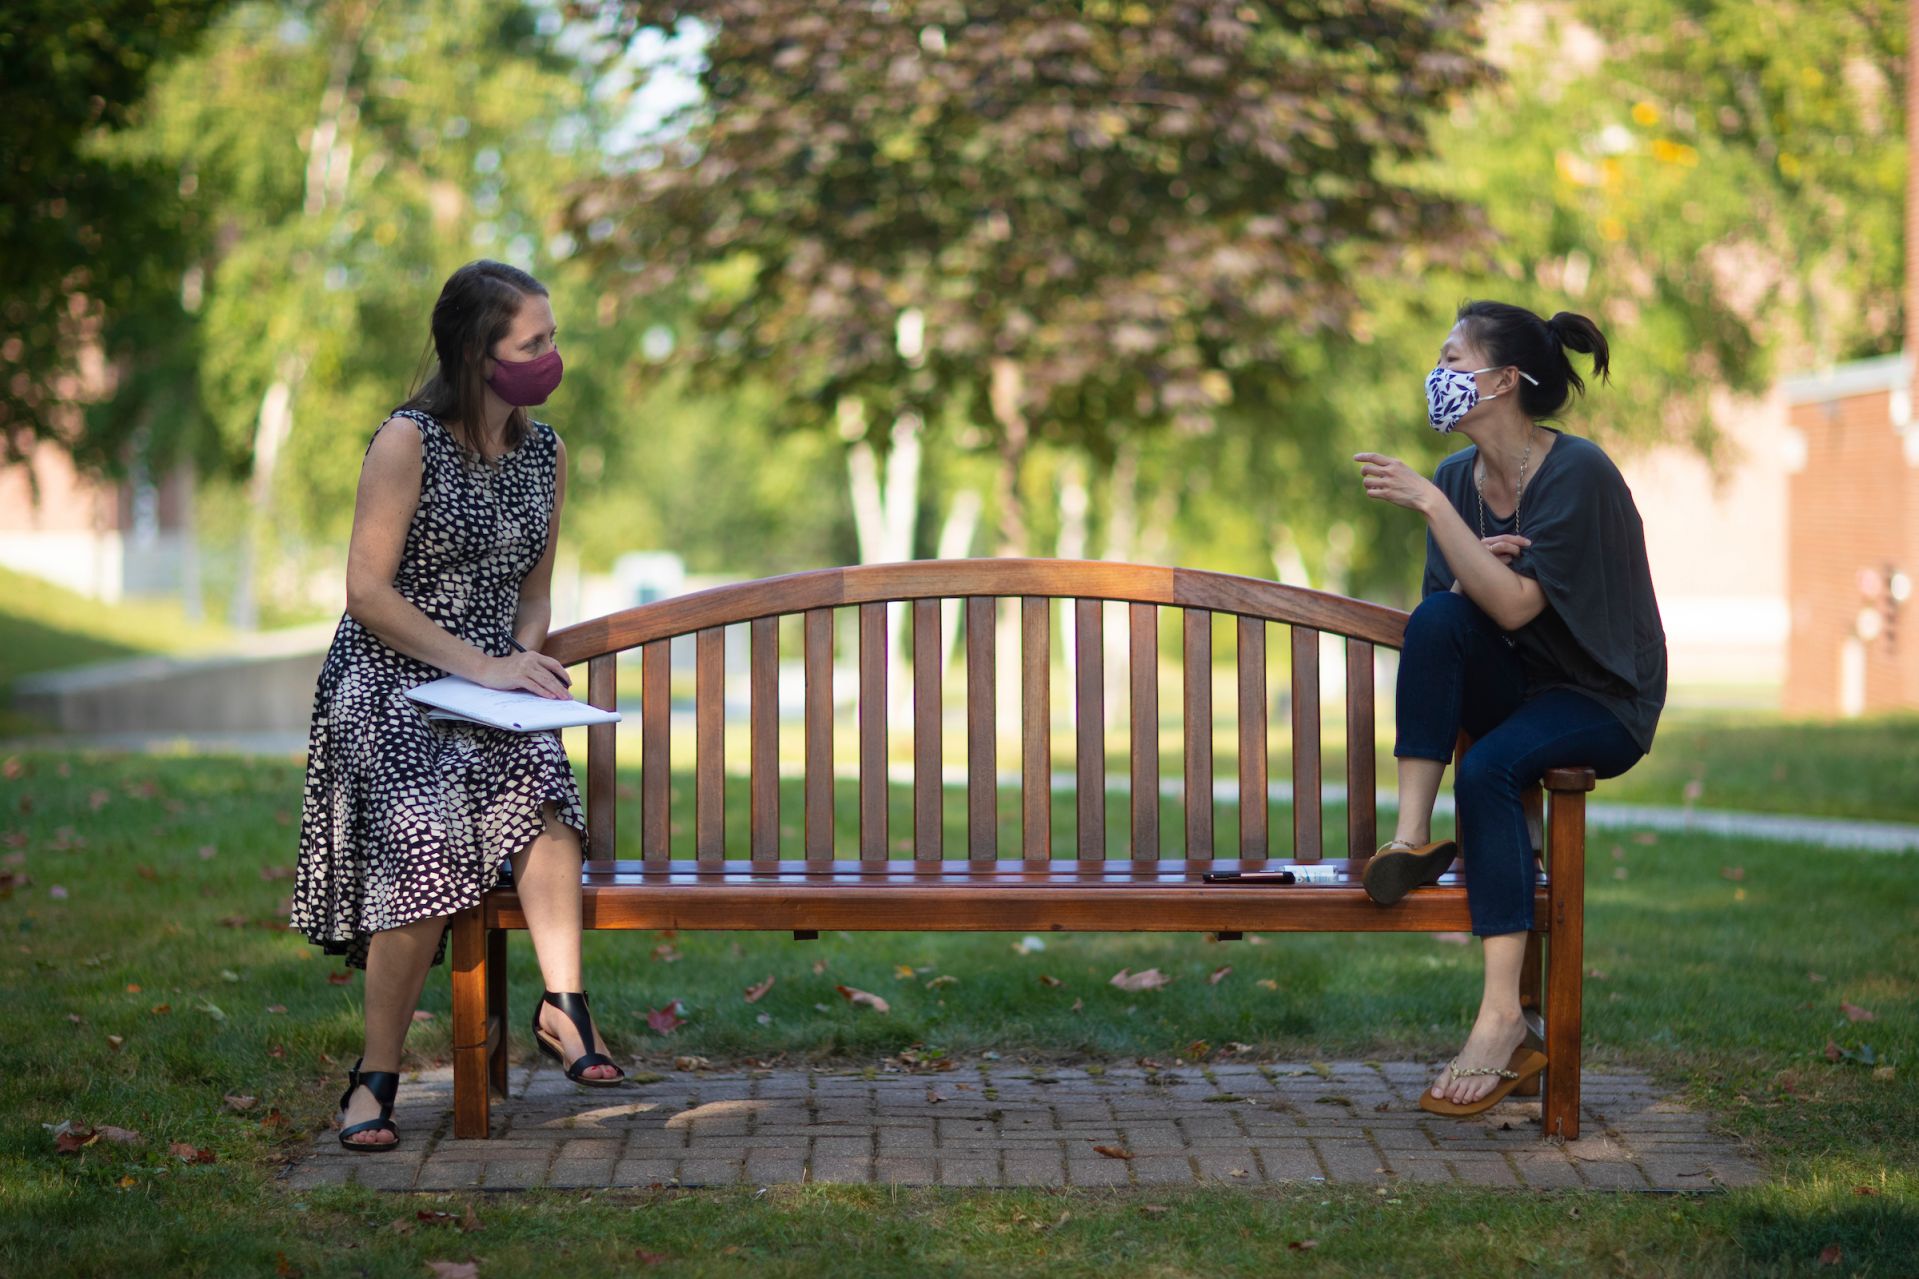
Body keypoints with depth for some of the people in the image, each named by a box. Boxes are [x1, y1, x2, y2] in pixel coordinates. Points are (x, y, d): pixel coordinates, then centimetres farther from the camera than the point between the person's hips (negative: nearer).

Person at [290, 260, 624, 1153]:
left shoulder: (544, 453, 11)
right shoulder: (408, 442, -8)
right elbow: (369, 592, -11)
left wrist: (524, 660, -1)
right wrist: (481, 667, -16)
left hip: (492, 686, 5)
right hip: (387, 683, -5)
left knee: (540, 777, -31)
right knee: (429, 844, -29)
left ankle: (562, 1006, -31)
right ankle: (376, 1076, -16)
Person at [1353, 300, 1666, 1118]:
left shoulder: (1577, 473, -19)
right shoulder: (1459, 477, 2)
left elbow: (1516, 605, -28)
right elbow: (1454, 615, 4)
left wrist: (1431, 506, -29)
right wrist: (1476, 565, -18)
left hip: (1602, 704, -6)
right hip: (1513, 690, 6)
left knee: (1488, 768, -34)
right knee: (1436, 618, -24)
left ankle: (1503, 1021, -35)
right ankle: (1414, 836, -23)